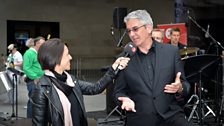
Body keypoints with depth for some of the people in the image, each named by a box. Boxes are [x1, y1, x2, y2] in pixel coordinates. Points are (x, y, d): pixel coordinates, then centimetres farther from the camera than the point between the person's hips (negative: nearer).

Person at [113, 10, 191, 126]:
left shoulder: (171, 51, 3)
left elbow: (185, 85, 7)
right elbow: (118, 91, 9)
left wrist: (180, 88, -14)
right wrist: (125, 99, -11)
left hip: (170, 116, 0)